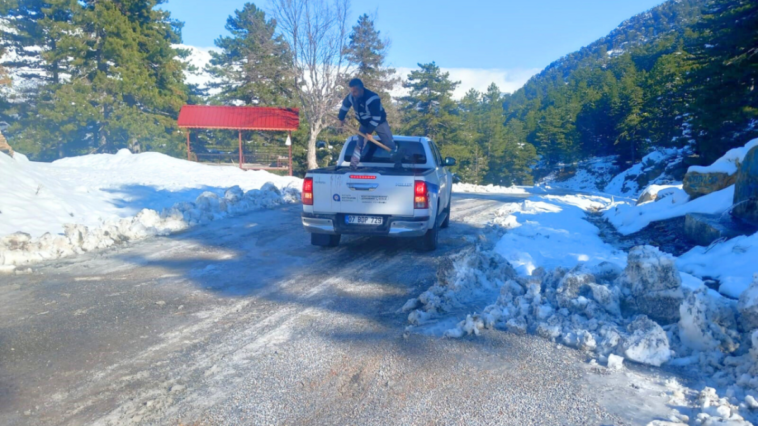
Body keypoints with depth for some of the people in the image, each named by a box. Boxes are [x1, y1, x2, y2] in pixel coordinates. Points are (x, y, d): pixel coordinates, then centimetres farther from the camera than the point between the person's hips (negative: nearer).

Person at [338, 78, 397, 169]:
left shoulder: (373, 99, -38)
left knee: (389, 143, 1)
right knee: (360, 143, -1)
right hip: (365, 123, 5)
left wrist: (369, 131, -31)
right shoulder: (351, 97, -18)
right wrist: (341, 118, 15)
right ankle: (353, 164, 0)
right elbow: (344, 106, 5)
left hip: (379, 122, -5)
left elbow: (376, 117, -35)